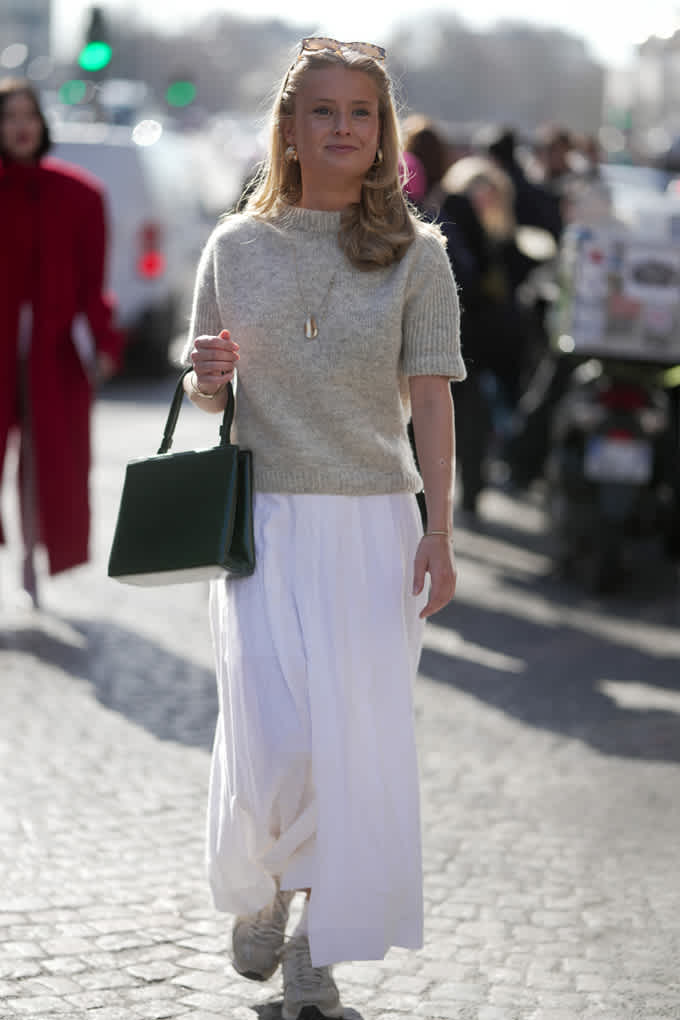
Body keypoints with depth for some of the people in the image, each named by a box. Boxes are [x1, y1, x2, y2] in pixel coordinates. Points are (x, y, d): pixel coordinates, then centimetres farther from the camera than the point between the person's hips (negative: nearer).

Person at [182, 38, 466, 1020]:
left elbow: (432, 401, -1)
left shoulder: (415, 253, 2)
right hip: (263, 523, 0)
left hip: (373, 524, 0)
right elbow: (204, 392, 15)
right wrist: (208, 374, -9)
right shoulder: (237, 245, 6)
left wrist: (439, 535, -8)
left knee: (360, 739, 0)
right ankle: (260, 884, 25)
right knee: (273, 739, -8)